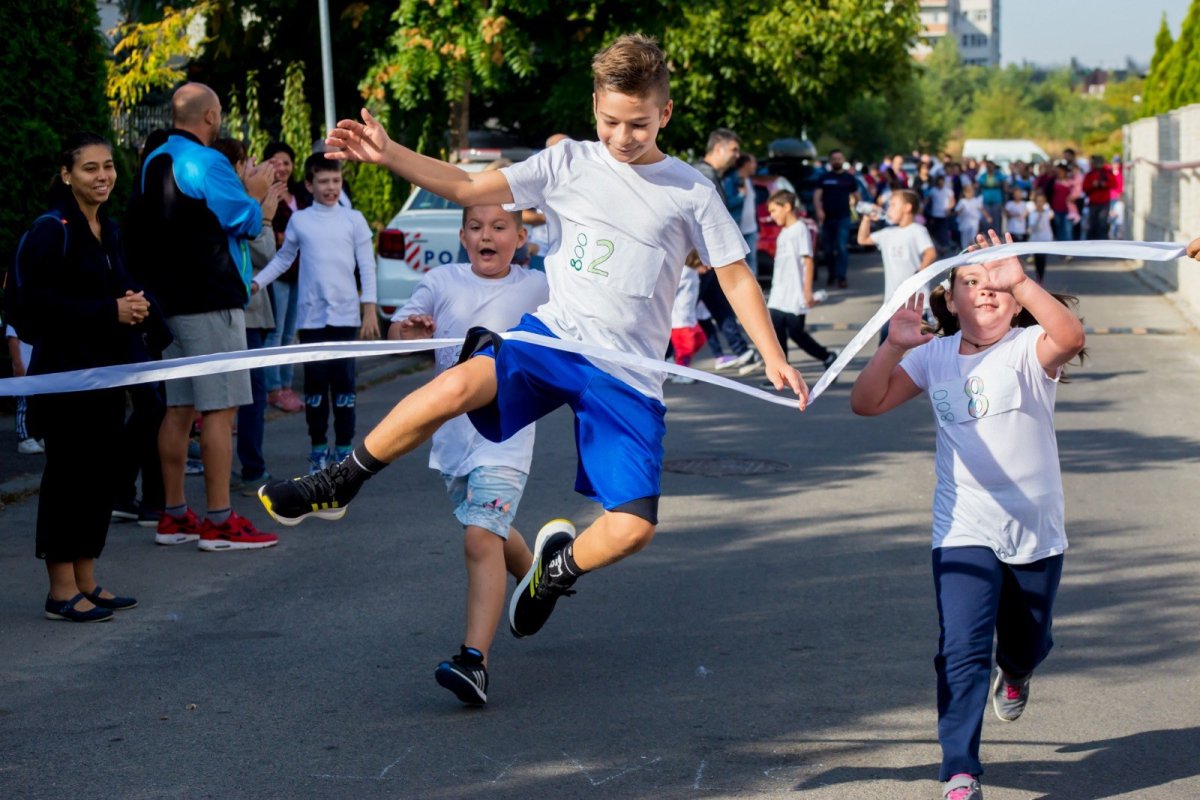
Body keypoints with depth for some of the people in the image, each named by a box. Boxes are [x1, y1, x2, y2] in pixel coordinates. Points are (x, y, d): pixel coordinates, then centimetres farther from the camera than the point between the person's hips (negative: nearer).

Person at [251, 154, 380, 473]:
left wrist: (369, 311, -2)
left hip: (346, 314, -1)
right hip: (311, 315, 1)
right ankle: (318, 449, 12)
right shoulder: (299, 221, 5)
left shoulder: (353, 220, 3)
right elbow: (283, 259, 14)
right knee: (315, 381, 3)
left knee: (343, 380, -1)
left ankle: (344, 448, 7)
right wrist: (257, 283, 1)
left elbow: (367, 266, 3)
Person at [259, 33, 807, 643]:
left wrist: (773, 358, -2)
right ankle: (337, 485, -10)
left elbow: (735, 276, 9)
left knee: (632, 529, -14)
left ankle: (560, 565, 23)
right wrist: (387, 154, -9)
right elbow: (468, 188, 3)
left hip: (629, 379, 0)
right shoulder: (569, 163, 6)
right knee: (456, 386, -32)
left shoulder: (691, 193, 5)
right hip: (553, 335, 0)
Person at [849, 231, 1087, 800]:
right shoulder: (934, 356, -1)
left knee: (1027, 640, 20)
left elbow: (1070, 337, -34)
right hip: (963, 532, 0)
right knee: (962, 650, -14)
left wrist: (1020, 283, -46)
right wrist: (893, 348, -22)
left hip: (1035, 530, 0)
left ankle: (1014, 674, 57)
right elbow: (866, 403, -5)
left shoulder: (1028, 350, -10)